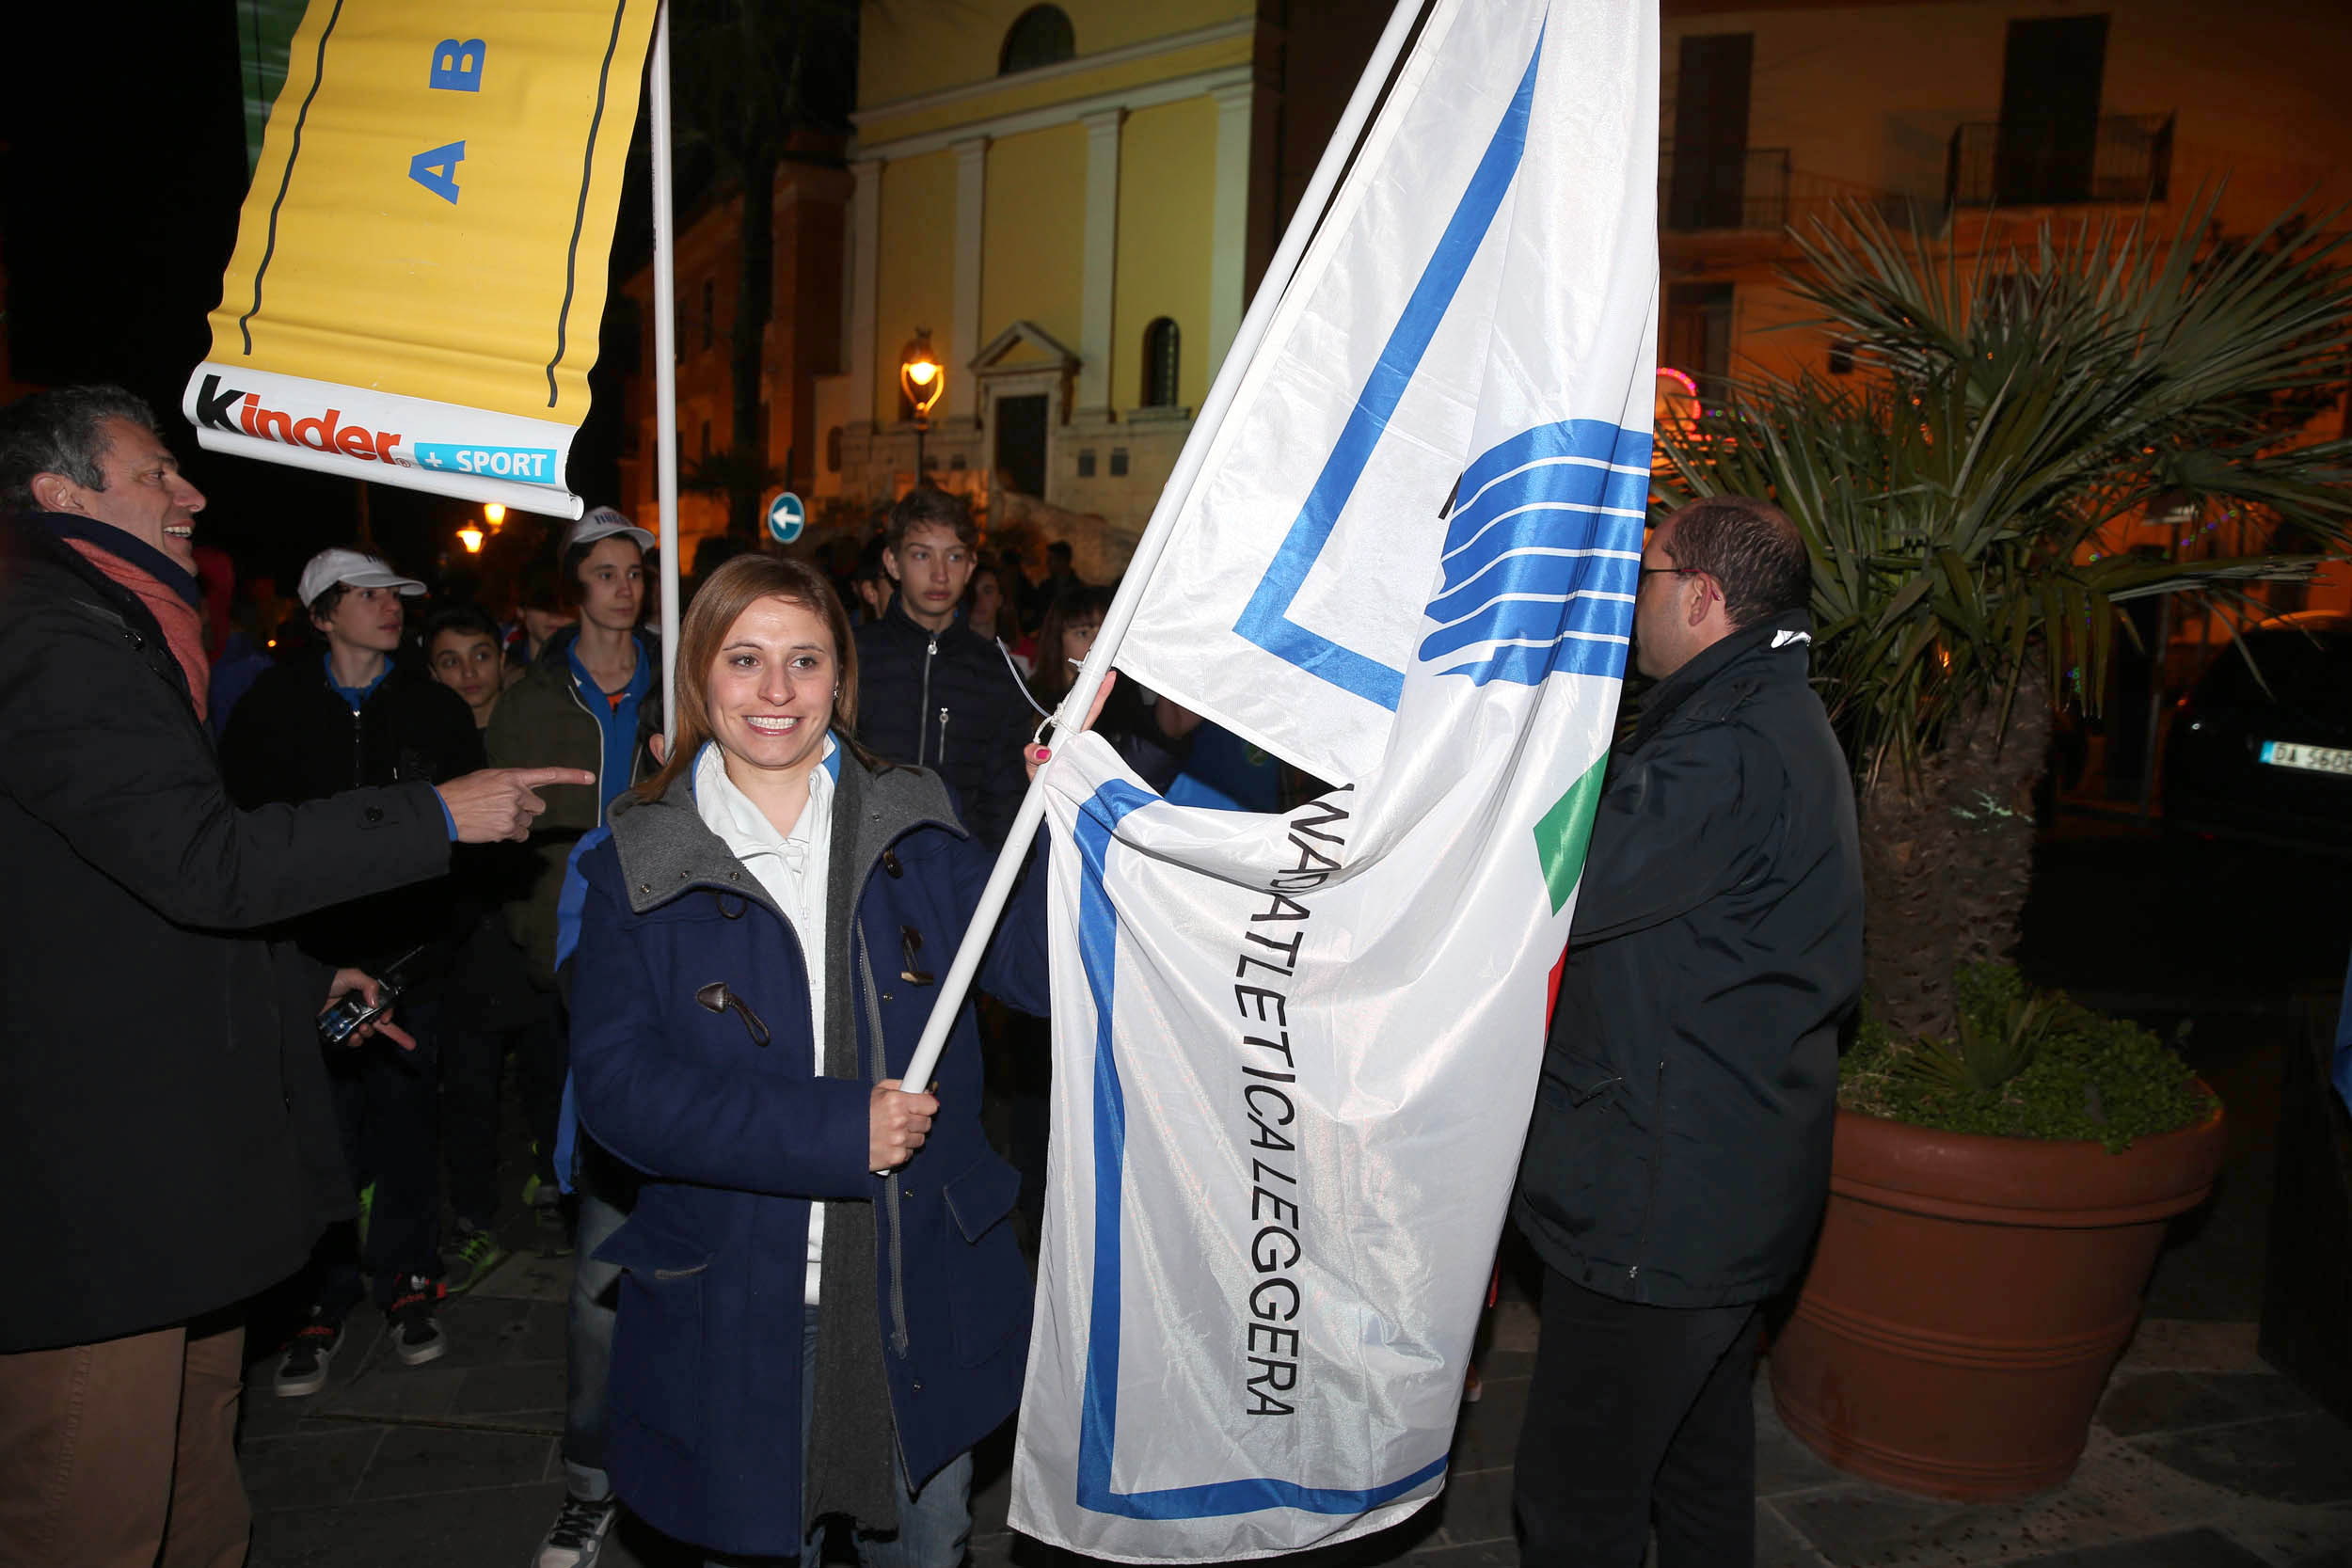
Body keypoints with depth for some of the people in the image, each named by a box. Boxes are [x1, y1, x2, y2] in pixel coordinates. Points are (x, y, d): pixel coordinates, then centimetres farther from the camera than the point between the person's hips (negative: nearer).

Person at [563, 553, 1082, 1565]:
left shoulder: (913, 829, 2)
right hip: (734, 1306, -2)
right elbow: (617, 1086, -12)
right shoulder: (635, 865, -4)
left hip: (922, 1293, 2)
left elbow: (1036, 968, -7)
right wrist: (834, 1129, -22)